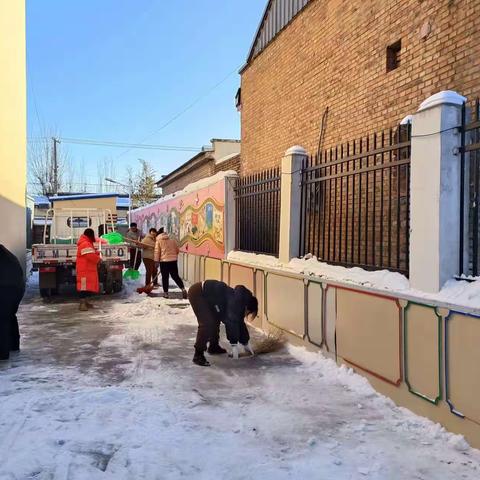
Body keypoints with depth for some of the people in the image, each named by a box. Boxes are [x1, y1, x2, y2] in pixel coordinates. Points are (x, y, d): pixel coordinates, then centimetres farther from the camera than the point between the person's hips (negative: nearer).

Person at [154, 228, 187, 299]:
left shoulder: (159, 241, 0)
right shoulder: (172, 240, 12)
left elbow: (157, 252, -6)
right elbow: (177, 250, 14)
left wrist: (156, 261, -5)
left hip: (164, 261, -3)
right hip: (173, 261, 3)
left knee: (165, 278, 5)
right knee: (175, 276, 10)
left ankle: (166, 293, 7)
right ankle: (183, 289, -4)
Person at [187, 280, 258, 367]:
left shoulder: (239, 302, 7)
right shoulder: (236, 301, -21)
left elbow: (240, 323, 19)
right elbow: (231, 322, -26)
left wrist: (246, 343, 25)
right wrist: (234, 345, -20)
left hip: (205, 294, 10)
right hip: (198, 293, -10)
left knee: (216, 320, 18)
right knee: (207, 323, -17)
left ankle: (213, 347, 35)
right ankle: (198, 356, -11)